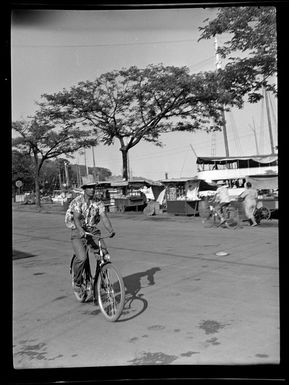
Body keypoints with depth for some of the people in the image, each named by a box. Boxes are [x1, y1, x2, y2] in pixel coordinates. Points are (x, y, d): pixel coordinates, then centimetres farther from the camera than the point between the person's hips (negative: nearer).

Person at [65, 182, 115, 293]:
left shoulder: (98, 203, 2)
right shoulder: (77, 201, -8)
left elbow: (104, 217, -11)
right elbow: (76, 218, -23)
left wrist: (111, 230, -29)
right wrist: (81, 230, -42)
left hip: (93, 231, 3)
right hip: (79, 232, -3)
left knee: (105, 256, -15)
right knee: (81, 258, -24)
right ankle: (77, 282, 2)